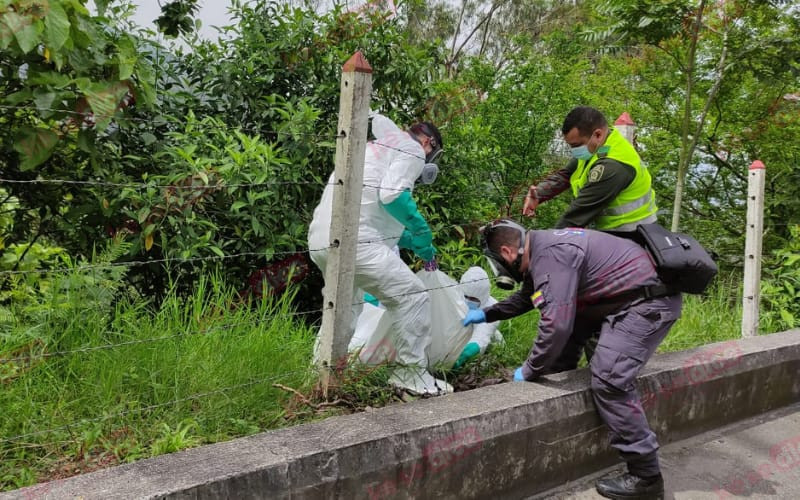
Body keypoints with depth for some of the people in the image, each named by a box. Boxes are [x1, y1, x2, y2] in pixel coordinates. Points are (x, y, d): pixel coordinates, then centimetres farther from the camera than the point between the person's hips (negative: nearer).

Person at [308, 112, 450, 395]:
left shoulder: (375, 147, 33)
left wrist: (413, 244, 33)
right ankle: (412, 373, 1)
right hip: (355, 242, -10)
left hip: (320, 241, 10)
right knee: (413, 298, -4)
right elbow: (392, 195, -14)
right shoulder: (412, 149, 5)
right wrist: (421, 231, -2)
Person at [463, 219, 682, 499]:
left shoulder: (549, 256, -22)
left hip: (650, 301, -11)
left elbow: (556, 323, -28)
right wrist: (487, 314, 34)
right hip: (626, 297, 11)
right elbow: (527, 296, 31)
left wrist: (530, 371, -14)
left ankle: (646, 477, -8)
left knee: (608, 379, -18)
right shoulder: (543, 247, 11)